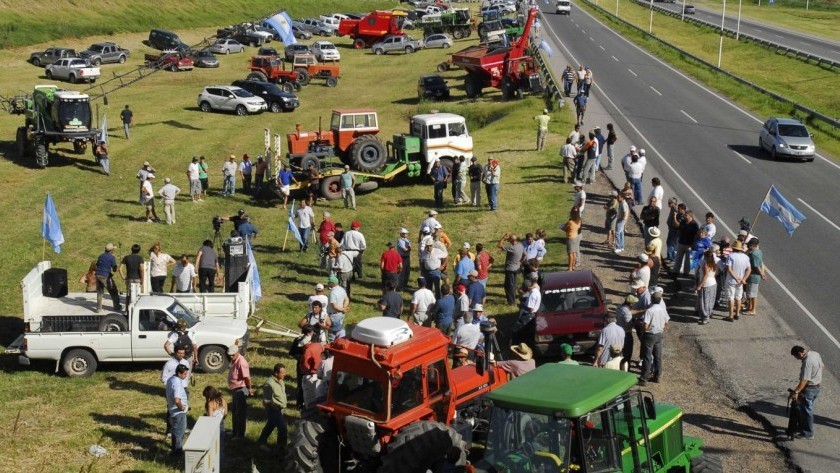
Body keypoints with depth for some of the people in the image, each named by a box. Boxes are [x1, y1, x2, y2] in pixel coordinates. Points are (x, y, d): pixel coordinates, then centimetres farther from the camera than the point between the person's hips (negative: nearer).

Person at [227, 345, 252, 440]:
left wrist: (249, 389, -19)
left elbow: (247, 377, -29)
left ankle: (240, 435, 10)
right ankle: (235, 431, 37)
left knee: (240, 413, 1)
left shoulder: (241, 362, -27)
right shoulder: (234, 360, 3)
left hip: (241, 390, -10)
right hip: (235, 389, 10)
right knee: (234, 411, 22)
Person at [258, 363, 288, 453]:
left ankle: (261, 442, 43)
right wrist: (278, 405, -20)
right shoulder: (269, 384, -26)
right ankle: (281, 449, 0)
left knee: (270, 426, 25)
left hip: (279, 409, 9)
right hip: (273, 410, -9)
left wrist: (283, 404, 10)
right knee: (283, 429, -11)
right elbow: (267, 401, -23)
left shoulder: (280, 381, 1)